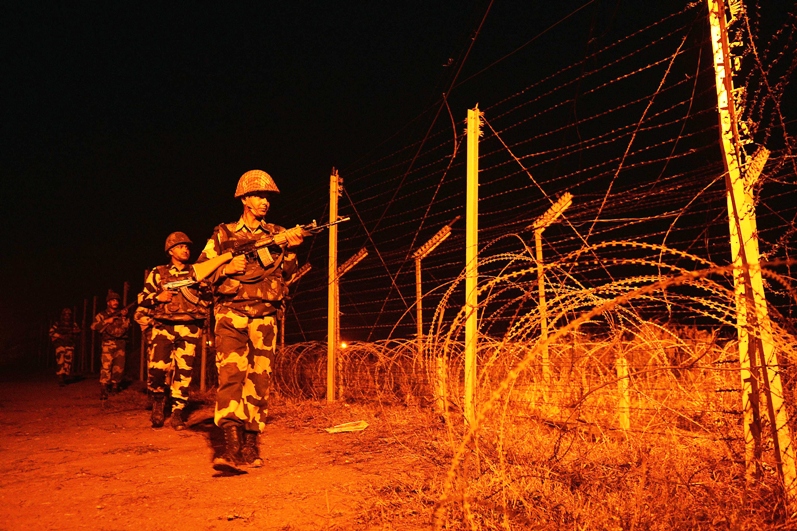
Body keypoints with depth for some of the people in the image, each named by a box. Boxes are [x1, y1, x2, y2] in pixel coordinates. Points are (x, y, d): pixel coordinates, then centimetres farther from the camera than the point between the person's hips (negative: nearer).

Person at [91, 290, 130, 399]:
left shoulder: (122, 314, 15)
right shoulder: (102, 315, 7)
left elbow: (126, 327, 4)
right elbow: (93, 326, -5)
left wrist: (124, 317, -9)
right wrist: (107, 321, -11)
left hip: (120, 343, 4)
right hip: (108, 343, -3)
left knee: (119, 366, 5)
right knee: (106, 366, -14)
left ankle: (115, 385, 23)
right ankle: (103, 390, -16)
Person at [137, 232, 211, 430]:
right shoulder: (158, 273, 12)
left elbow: (209, 300, 18)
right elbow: (142, 298, 13)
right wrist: (158, 298, -5)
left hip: (189, 329, 1)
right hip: (163, 326, -1)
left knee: (184, 371, -2)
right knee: (157, 368, -13)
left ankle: (177, 412, 9)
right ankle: (158, 403, 13)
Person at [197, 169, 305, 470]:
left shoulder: (277, 234, 15)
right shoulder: (224, 234, 11)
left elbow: (287, 274, 7)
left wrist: (291, 248, -11)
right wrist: (227, 268, -8)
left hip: (264, 315, 2)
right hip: (231, 312, -2)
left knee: (259, 379, 1)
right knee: (231, 372, -18)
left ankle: (250, 445, 10)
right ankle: (232, 444, -24)